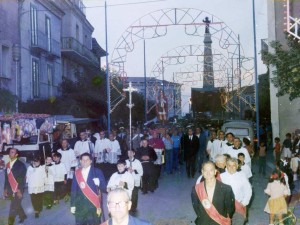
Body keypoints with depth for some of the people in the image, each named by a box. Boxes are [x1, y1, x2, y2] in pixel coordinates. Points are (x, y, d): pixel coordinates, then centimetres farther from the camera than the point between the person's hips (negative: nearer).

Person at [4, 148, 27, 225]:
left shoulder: (21, 165, -10)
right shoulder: (8, 165, 8)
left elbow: (22, 178, -13)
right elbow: (6, 178, 12)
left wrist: (19, 190, -17)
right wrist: (5, 189, 10)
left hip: (18, 190, -6)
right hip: (11, 190, 6)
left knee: (13, 207, -7)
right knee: (17, 205, 19)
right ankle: (23, 216, 40)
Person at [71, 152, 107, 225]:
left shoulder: (97, 172, 0)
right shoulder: (77, 173, 7)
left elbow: (104, 188, -2)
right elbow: (73, 189, 8)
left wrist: (98, 183, -23)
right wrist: (72, 205, 6)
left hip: (93, 204, -2)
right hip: (80, 205, 2)